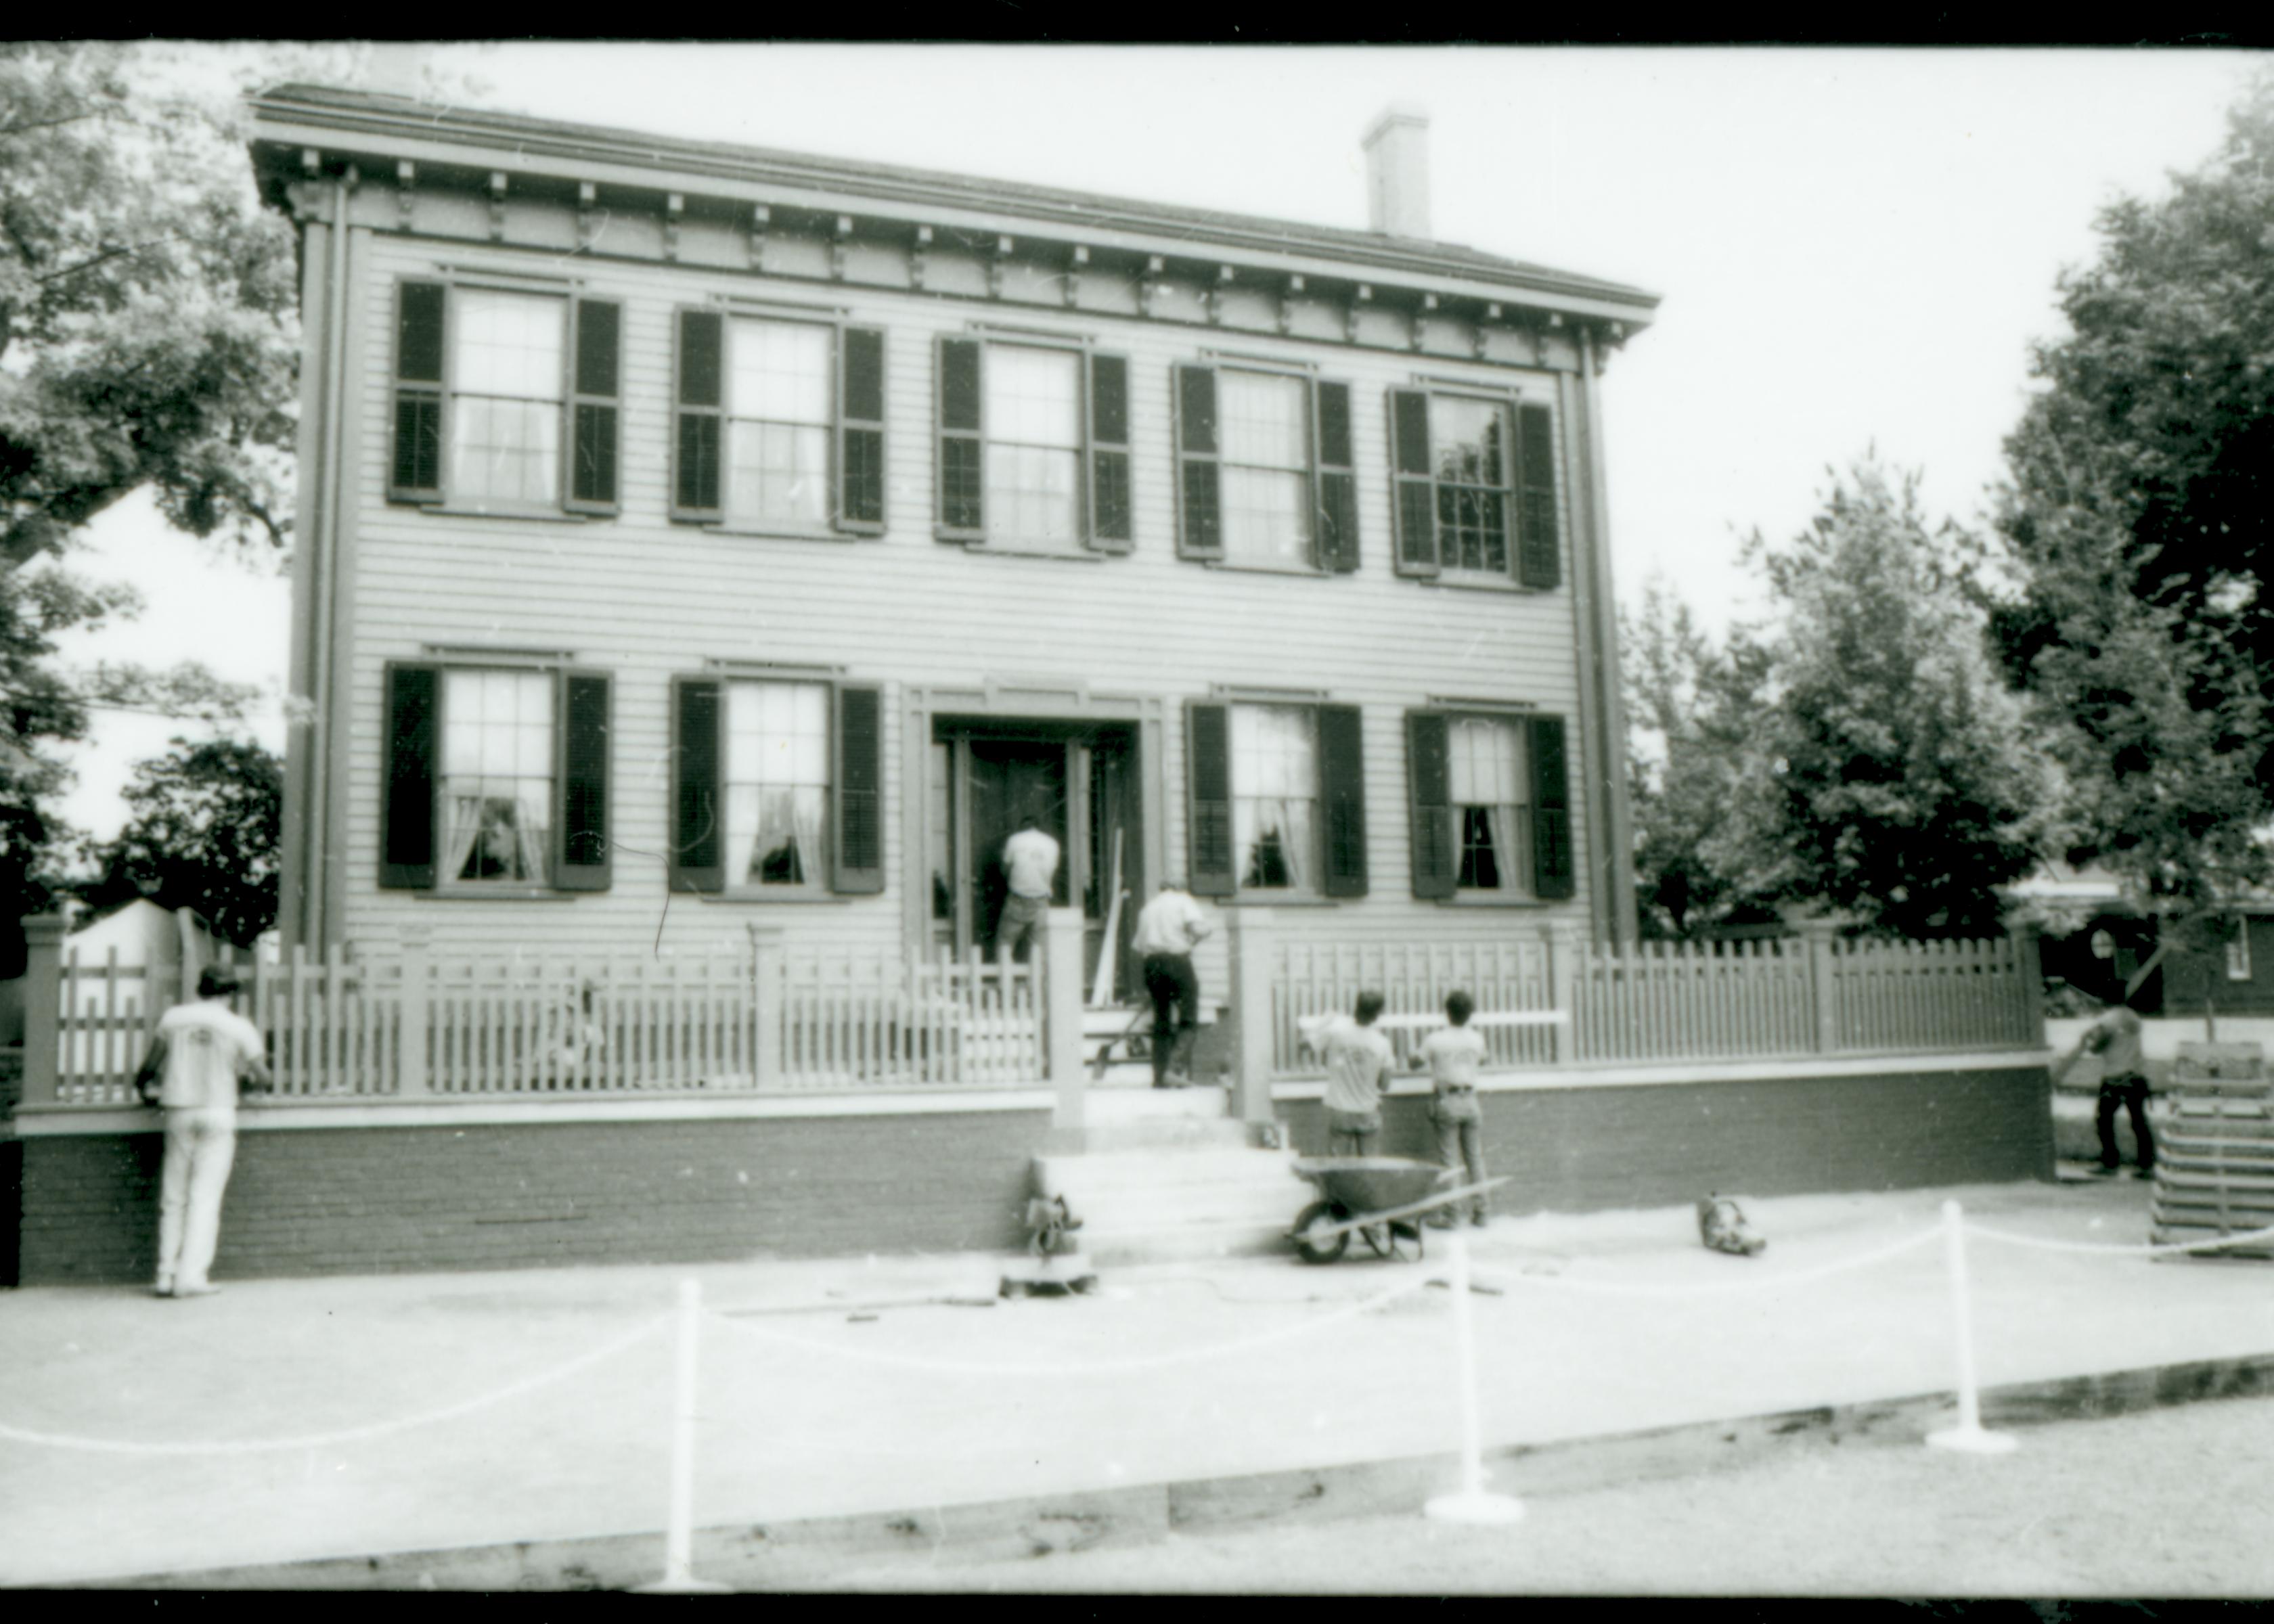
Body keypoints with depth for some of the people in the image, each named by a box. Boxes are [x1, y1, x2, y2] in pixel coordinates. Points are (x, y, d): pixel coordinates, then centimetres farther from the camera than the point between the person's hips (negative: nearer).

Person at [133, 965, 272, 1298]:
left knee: (174, 1198, 9)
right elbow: (263, 1079, 1)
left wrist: (143, 1086, 32)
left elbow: (149, 1065, 11)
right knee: (205, 1197, -1)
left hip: (179, 1112, 3)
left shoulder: (173, 1018, 3)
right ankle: (191, 1277, -4)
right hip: (218, 1114, -2)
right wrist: (257, 1081, 24)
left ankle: (166, 1275, 8)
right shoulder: (240, 1027, -3)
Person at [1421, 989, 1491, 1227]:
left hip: (1446, 1102, -3)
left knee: (1449, 1159, 0)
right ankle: (1479, 1213, 11)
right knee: (1475, 1157, 8)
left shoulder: (1435, 1040, -9)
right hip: (1470, 1101, 3)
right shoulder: (1477, 1039, 1)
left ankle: (1449, 1213, 0)